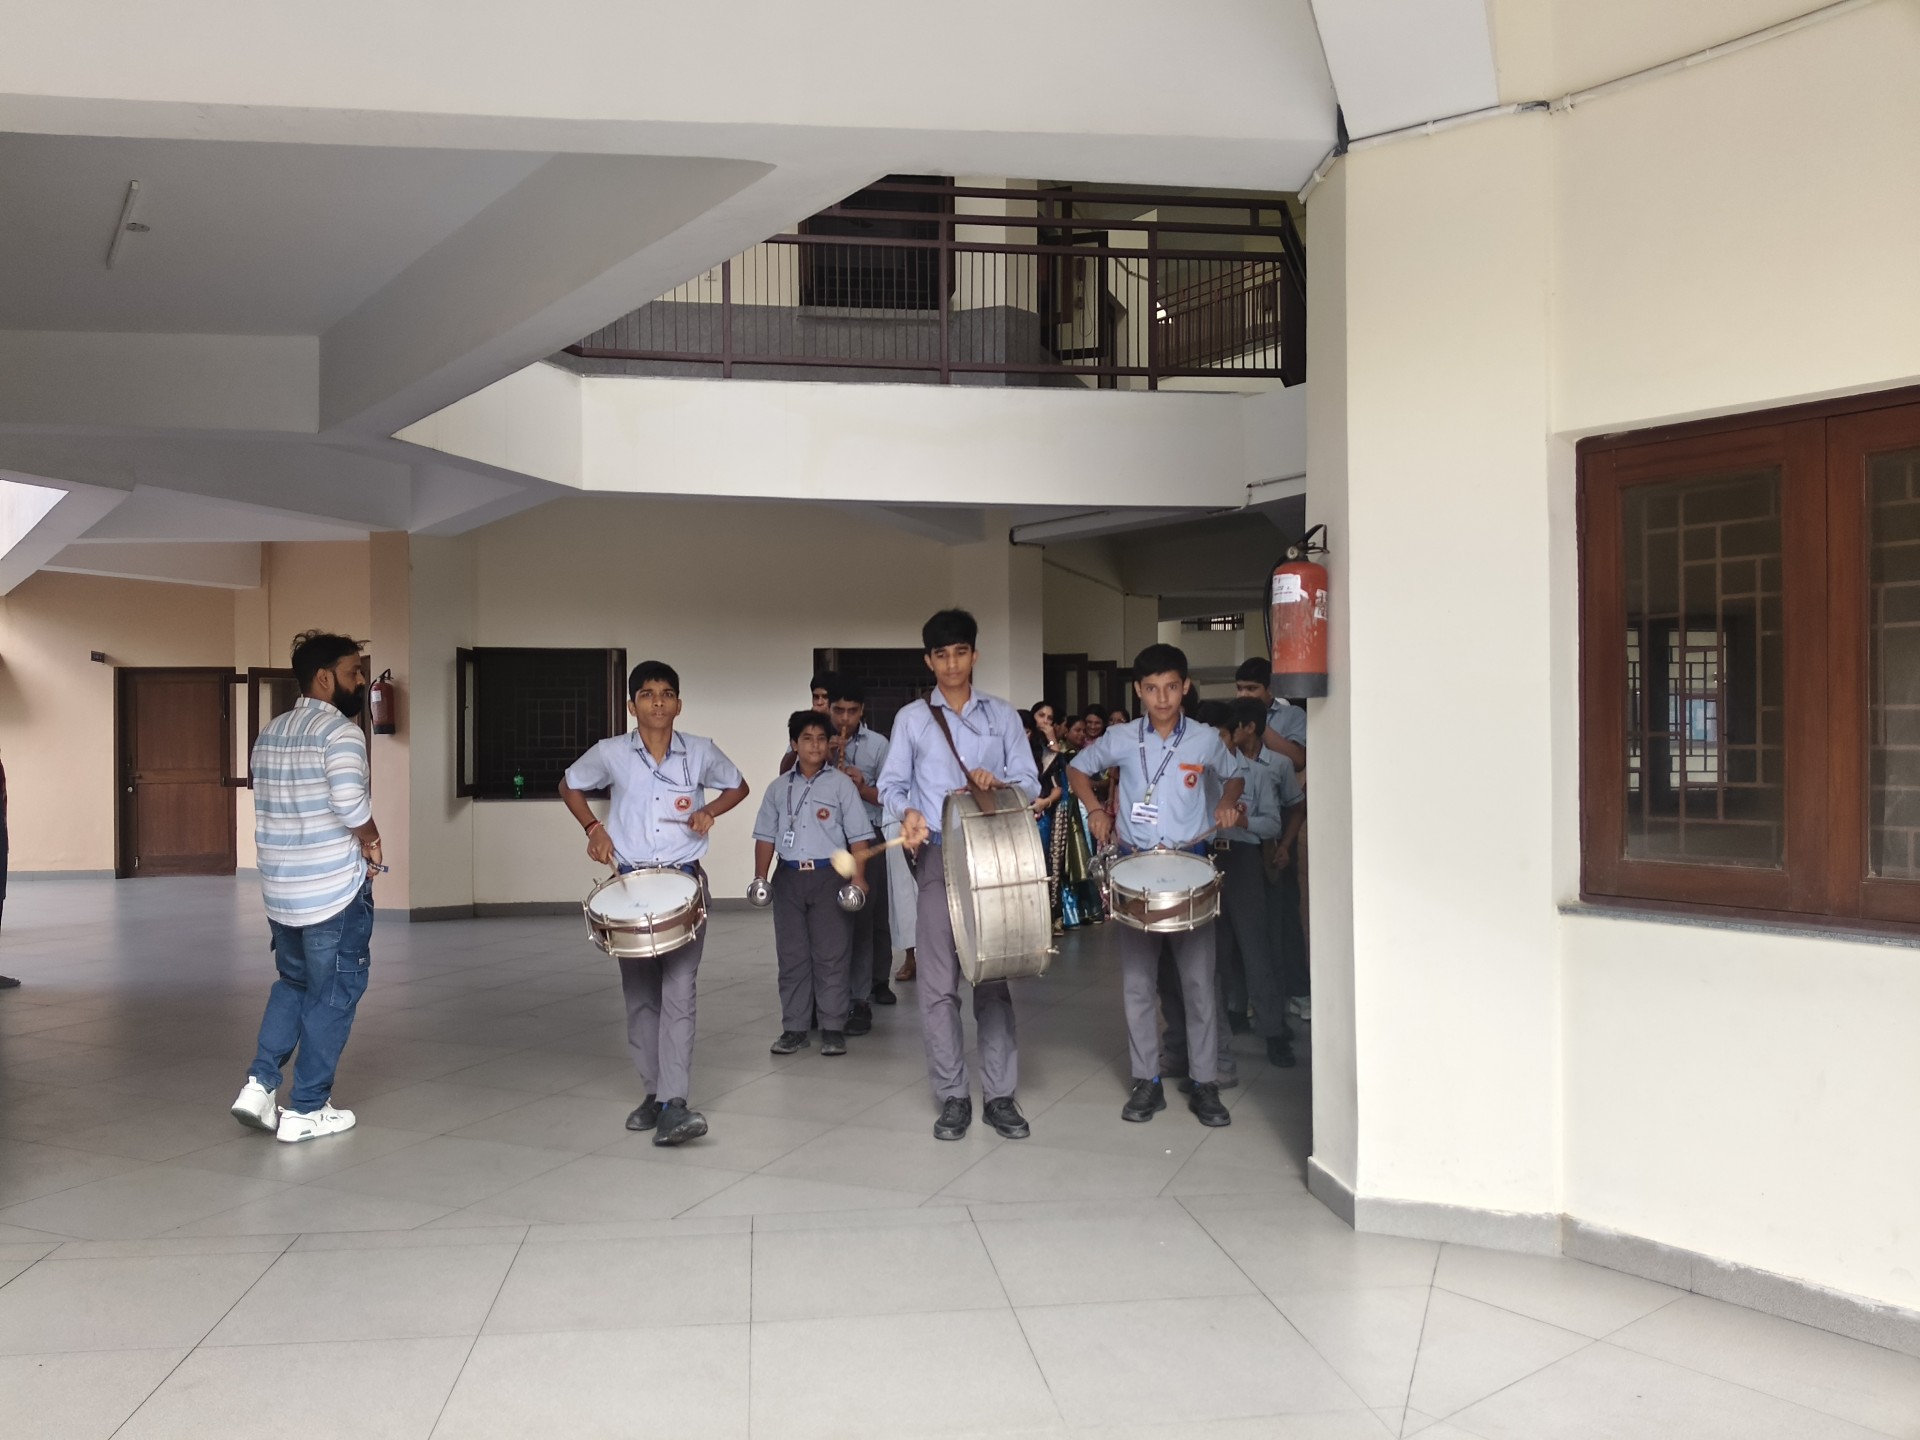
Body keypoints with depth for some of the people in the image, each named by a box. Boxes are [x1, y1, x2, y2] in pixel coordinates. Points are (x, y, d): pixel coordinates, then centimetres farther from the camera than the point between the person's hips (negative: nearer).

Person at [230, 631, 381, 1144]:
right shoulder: (340, 731, -15)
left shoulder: (268, 733, 11)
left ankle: (260, 1082, 15)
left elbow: (269, 807, 11)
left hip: (280, 886, 7)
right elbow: (350, 803, -28)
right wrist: (371, 842, -8)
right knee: (333, 995, 5)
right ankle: (306, 1110, 12)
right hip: (336, 888, -7)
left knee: (293, 982, 24)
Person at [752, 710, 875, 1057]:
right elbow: (766, 836, 14)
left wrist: (858, 878, -10)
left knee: (831, 955, -1)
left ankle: (833, 1029, 6)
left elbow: (858, 836, -2)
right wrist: (760, 876, 5)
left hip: (829, 875, -3)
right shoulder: (779, 787, 11)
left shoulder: (841, 784, 1)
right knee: (791, 955, 6)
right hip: (789, 876, 3)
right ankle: (795, 1028, 13)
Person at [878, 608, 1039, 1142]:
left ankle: (1000, 1096, 9)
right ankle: (952, 1097, 8)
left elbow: (1030, 783, 8)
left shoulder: (1002, 714, 11)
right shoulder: (912, 718, 9)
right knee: (940, 983, -1)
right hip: (938, 859, 0)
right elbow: (891, 784, 6)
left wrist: (1000, 781, -13)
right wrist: (908, 813, -15)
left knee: (995, 976, 2)